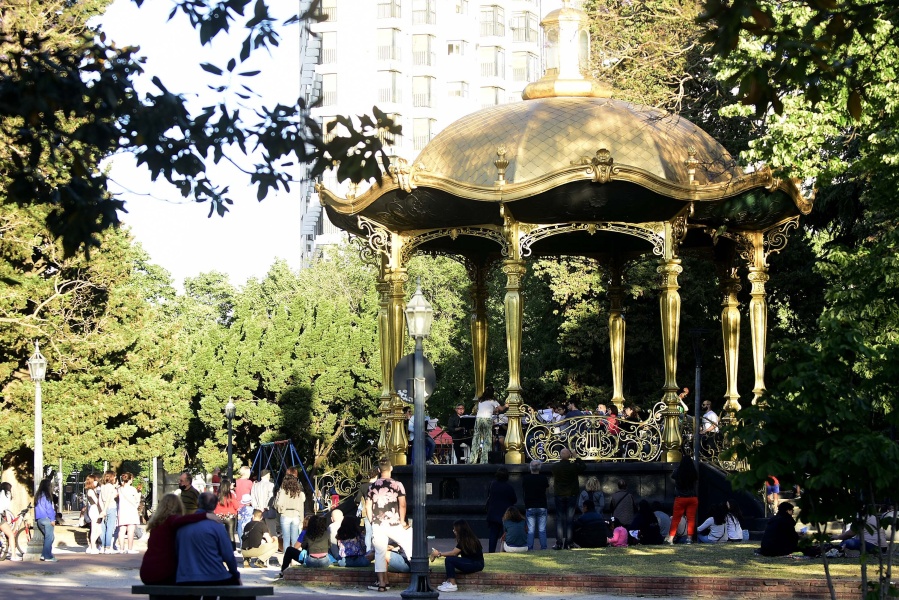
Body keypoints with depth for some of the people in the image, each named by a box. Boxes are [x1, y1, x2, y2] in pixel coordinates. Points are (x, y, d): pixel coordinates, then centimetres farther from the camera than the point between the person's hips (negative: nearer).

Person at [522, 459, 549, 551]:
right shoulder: (543, 478, -7)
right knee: (542, 530, 6)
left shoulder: (525, 478, -7)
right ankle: (543, 547, 3)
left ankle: (530, 548, -1)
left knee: (531, 530, 3)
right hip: (542, 506, 0)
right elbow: (547, 487, 8)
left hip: (529, 507, 0)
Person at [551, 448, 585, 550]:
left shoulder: (555, 467, -6)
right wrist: (577, 458, 14)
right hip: (572, 495, -1)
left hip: (559, 495, 1)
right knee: (570, 519, 4)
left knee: (559, 519, 5)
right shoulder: (574, 466, -9)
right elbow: (583, 468, 10)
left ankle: (559, 543, -1)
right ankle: (567, 543, 1)